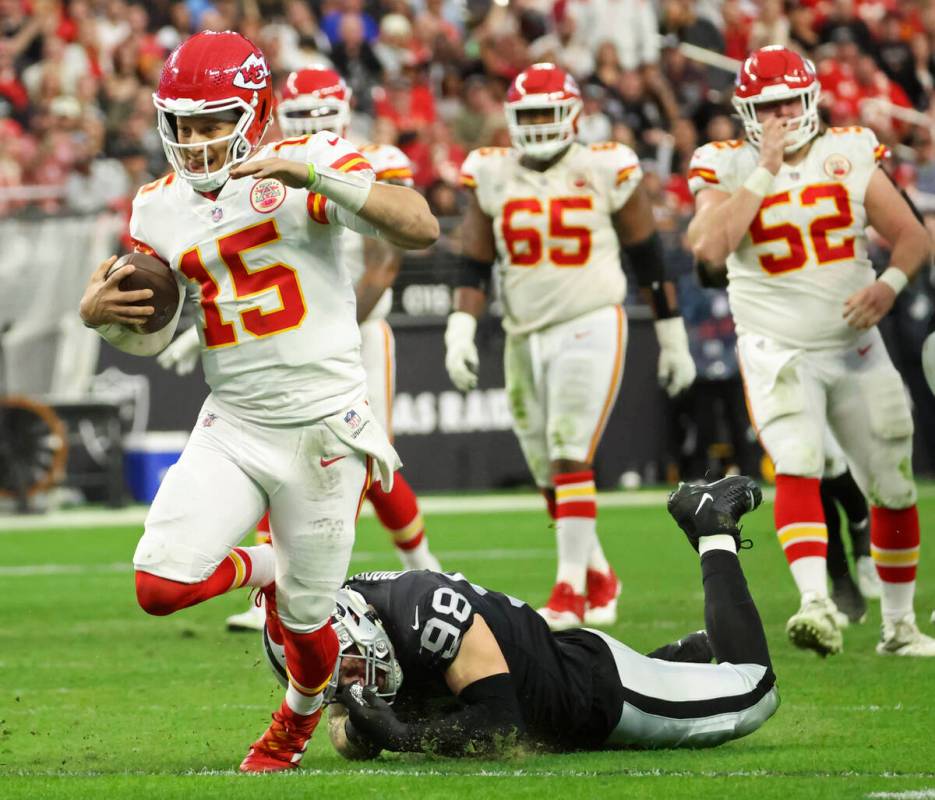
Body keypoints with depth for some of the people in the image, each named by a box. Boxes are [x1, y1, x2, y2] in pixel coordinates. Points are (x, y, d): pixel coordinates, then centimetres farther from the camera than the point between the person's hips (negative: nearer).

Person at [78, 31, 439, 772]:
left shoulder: (312, 162, -9)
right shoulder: (160, 208, 6)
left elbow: (421, 228, -22)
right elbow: (151, 337, 15)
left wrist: (311, 174, -30)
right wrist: (100, 313, -8)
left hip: (322, 426, -4)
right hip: (232, 427, 4)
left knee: (306, 619, 5)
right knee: (161, 586, -14)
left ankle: (300, 714, 41)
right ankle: (262, 567, 20)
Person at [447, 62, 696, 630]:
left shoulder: (606, 170, -4)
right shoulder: (493, 175, 5)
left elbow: (648, 257, 4)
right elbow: (475, 264, 8)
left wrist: (674, 338, 6)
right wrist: (461, 330, -6)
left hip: (591, 328, -4)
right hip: (525, 335, 5)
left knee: (569, 457, -16)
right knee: (550, 475, 10)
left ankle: (571, 589, -13)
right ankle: (598, 577, 26)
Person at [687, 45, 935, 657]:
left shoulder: (850, 155, 1)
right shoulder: (728, 169, -5)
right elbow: (710, 247, -23)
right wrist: (765, 172, -21)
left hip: (856, 347, 3)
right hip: (778, 350, -3)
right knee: (798, 469, -25)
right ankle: (818, 607, -38)